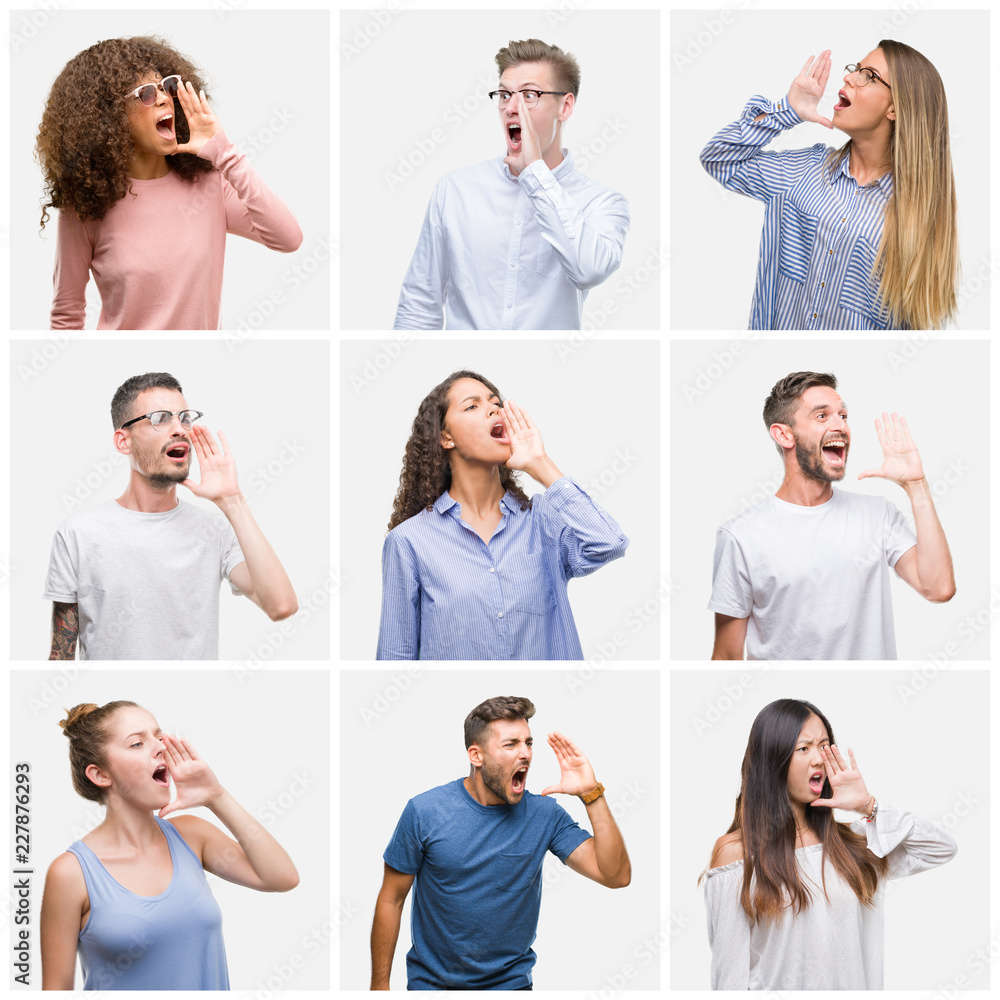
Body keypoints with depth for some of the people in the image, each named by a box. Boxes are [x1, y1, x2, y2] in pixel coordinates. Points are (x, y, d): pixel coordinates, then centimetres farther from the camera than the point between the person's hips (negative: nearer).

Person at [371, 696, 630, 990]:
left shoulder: (545, 814, -9)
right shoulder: (424, 812, -14)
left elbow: (617, 875, -16)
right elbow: (391, 901, -6)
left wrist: (591, 793, -23)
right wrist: (380, 986, -6)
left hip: (511, 982, 2)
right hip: (431, 982, -1)